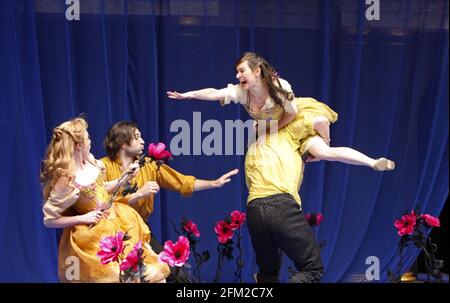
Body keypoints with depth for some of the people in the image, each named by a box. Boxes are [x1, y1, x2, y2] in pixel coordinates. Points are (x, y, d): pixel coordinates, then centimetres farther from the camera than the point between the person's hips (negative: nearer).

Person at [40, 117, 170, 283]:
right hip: (95, 234, -8)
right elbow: (48, 220, -19)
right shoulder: (67, 180, -26)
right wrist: (83, 218, -21)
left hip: (115, 218, 8)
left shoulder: (90, 161, -4)